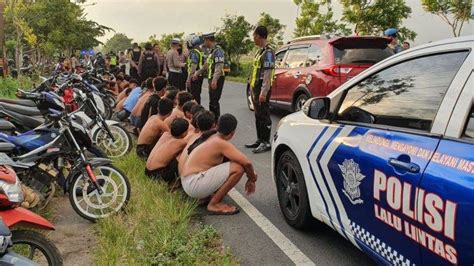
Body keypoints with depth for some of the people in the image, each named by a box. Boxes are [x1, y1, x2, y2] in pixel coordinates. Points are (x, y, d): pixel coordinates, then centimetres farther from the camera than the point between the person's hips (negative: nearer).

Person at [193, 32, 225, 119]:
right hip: (212, 79, 10)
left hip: (217, 79, -10)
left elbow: (219, 66, -25)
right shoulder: (212, 51, 17)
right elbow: (207, 65, 28)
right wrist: (197, 73, 33)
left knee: (214, 102, -9)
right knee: (212, 101, 13)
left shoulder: (218, 50, -15)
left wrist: (214, 80, -34)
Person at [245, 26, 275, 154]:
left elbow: (268, 73, -20)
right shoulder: (261, 51, 17)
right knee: (258, 115, 14)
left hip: (262, 89, -10)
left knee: (264, 116, -5)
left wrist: (263, 92, -24)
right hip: (256, 87, 10)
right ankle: (260, 140, 23)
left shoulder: (268, 52, -14)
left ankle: (266, 143, 1)